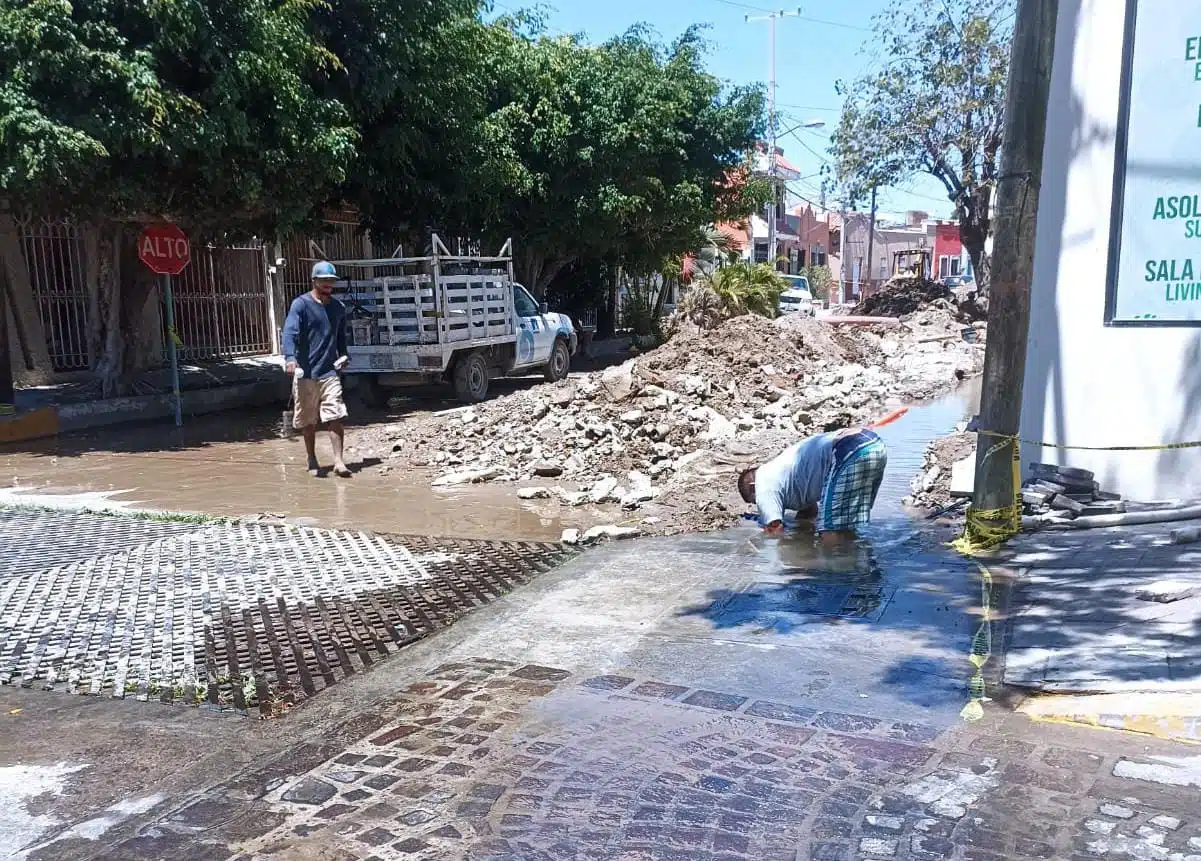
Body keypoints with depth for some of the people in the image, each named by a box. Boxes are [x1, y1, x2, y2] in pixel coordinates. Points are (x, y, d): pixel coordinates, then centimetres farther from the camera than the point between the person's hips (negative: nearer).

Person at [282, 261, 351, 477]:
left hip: (329, 372, 3)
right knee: (308, 421, 8)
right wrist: (290, 357, -35)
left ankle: (338, 461, -9)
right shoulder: (301, 304, -5)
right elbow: (290, 332, -19)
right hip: (305, 372, -3)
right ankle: (312, 462, 22)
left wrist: (342, 355, 9)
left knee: (335, 417, -10)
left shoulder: (338, 308, 11)